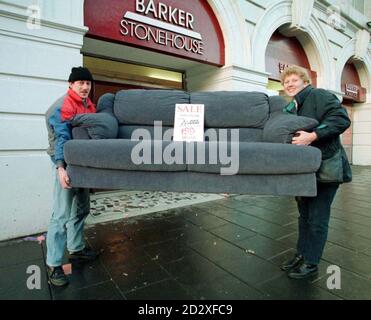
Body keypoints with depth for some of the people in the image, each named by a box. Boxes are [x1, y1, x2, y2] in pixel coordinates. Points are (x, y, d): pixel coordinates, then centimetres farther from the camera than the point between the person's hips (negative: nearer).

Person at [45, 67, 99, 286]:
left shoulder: (90, 105, 13)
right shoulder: (64, 106, -12)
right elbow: (61, 138, -22)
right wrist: (61, 167, -32)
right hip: (67, 163, -8)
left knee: (81, 209, 16)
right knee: (62, 215, -7)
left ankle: (76, 248, 33)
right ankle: (54, 264, 5)